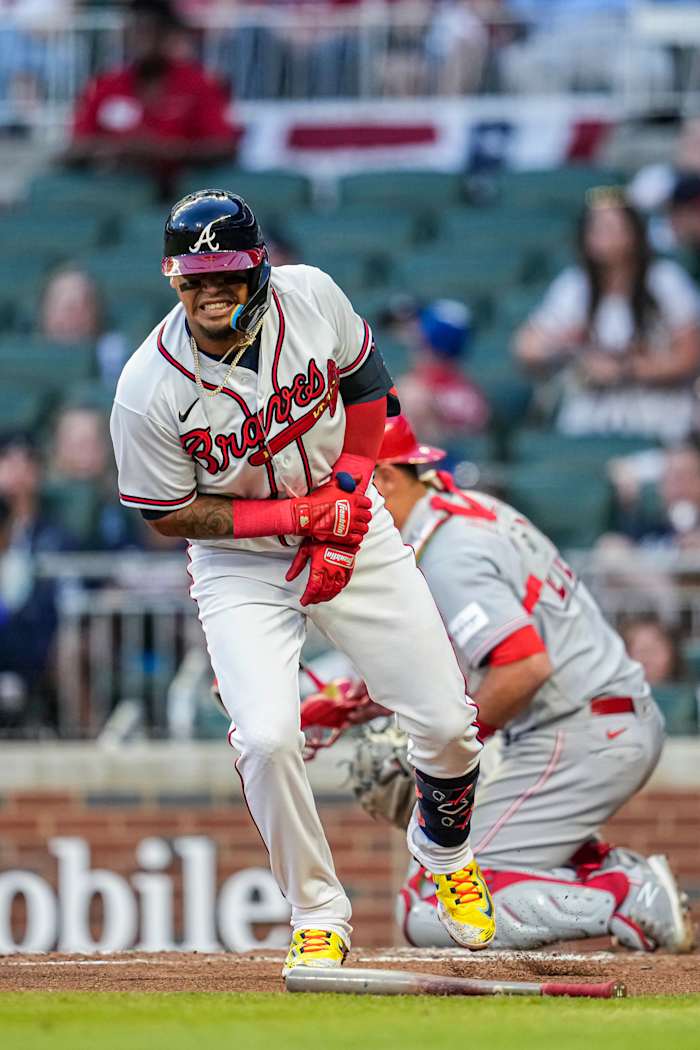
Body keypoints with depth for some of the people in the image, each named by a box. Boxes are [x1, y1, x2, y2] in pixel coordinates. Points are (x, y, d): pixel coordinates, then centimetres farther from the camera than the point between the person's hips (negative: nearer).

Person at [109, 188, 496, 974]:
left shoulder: (311, 297, -15)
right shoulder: (150, 390, -23)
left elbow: (364, 383, 4)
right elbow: (167, 514, -12)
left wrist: (347, 500, -6)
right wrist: (297, 514, -20)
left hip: (353, 537, 3)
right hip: (241, 566, -3)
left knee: (447, 725, 1)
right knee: (266, 738, -23)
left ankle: (444, 851, 35)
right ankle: (317, 917, -1)